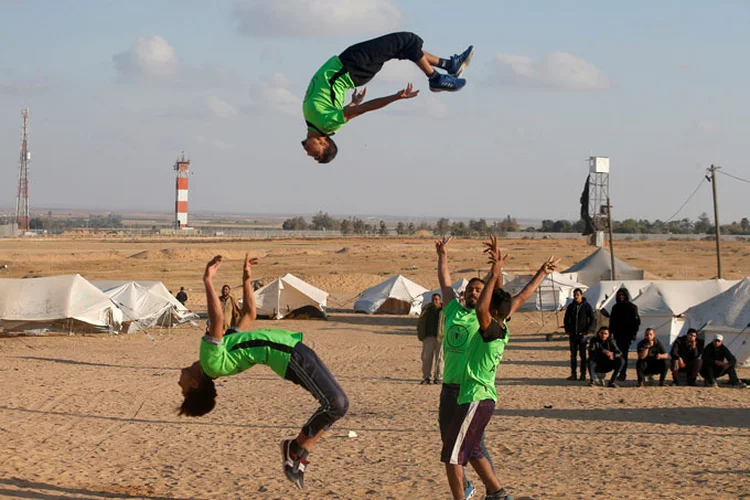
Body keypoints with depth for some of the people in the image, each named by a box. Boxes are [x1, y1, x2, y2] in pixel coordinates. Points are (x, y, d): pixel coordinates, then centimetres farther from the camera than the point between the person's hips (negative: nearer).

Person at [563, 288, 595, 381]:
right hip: (572, 335, 4)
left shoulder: (587, 306, -4)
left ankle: (583, 374, 3)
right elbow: (566, 319, 19)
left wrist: (587, 331, -11)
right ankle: (573, 374, 8)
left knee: (582, 355, 0)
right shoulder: (571, 306, 8)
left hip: (582, 335, -4)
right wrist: (567, 330, 6)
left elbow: (593, 320, -4)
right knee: (573, 355, 5)